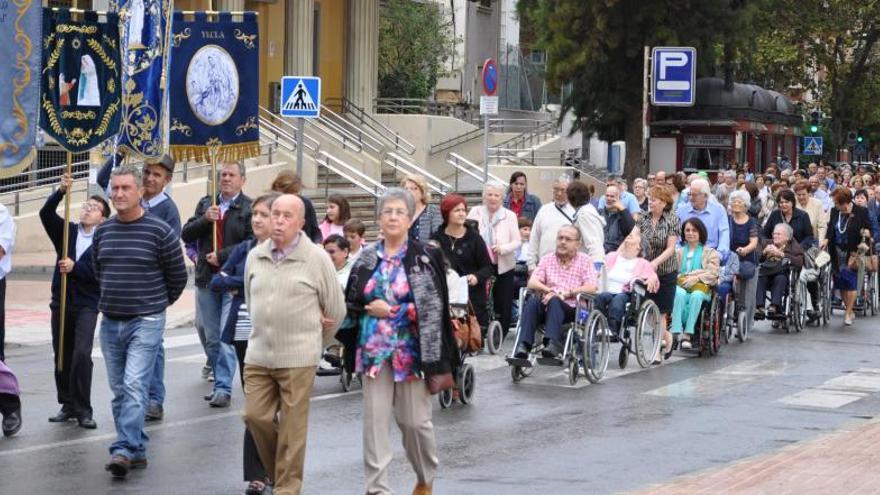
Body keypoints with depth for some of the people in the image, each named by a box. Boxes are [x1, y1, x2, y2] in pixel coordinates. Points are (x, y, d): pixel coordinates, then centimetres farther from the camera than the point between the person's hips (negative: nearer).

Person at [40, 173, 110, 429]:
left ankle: (83, 410, -9)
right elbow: (46, 213, -7)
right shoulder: (66, 231, 8)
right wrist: (61, 192, -21)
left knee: (81, 355, -15)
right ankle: (68, 405, 19)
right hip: (61, 302, 4)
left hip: (86, 305, -4)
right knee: (61, 356, 8)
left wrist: (75, 268, -21)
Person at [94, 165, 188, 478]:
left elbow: (178, 275, 2)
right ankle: (137, 450, 18)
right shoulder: (102, 232, 7)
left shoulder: (159, 232, -8)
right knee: (119, 391, 9)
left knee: (134, 387, -16)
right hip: (110, 322, 6)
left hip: (146, 322, -6)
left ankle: (124, 450, -22)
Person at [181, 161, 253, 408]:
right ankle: (220, 384, 20)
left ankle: (223, 388, -10)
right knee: (211, 338, 10)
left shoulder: (250, 208, -3)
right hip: (206, 279, 6)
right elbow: (186, 235, 8)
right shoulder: (206, 204, 14)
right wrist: (205, 219, -9)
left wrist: (222, 256, -14)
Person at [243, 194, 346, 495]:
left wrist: (315, 345, 12)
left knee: (292, 427, -1)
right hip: (258, 354, 4)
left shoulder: (316, 258, -5)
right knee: (255, 416, 2)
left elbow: (336, 310, 3)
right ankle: (277, 471, 25)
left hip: (297, 359, -4)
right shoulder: (255, 256, 8)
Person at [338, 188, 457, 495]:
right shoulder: (368, 258, 8)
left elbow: (432, 307, -10)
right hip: (374, 350, 3)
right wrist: (369, 308, -6)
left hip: (411, 349, -3)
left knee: (414, 420, 3)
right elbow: (352, 302, 12)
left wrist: (391, 311, -13)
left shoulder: (425, 257, -3)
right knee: (375, 418, -2)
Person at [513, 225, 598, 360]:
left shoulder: (585, 260, 11)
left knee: (554, 301, -35)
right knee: (532, 301, -30)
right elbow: (532, 283, 7)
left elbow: (591, 288, -4)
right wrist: (548, 290, -12)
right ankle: (523, 346, -44)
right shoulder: (547, 259, 20)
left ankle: (552, 343, -53)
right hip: (546, 307, 3)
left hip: (571, 309, -3)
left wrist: (565, 294, -14)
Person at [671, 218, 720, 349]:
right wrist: (682, 279, -11)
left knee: (696, 295, -39)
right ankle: (675, 332, -45)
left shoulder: (710, 252, 19)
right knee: (679, 294, -37)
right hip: (681, 285, 1)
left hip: (701, 287, -1)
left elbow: (712, 273, 3)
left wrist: (695, 278, -13)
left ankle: (687, 334, -42)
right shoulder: (679, 252, 27)